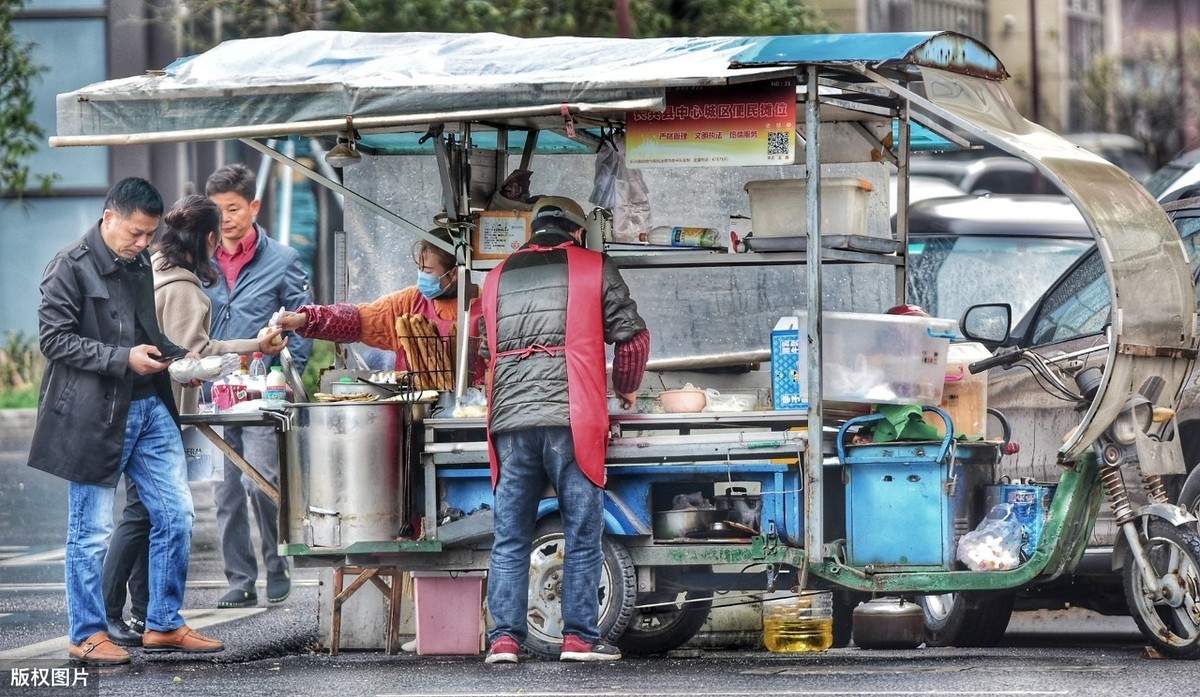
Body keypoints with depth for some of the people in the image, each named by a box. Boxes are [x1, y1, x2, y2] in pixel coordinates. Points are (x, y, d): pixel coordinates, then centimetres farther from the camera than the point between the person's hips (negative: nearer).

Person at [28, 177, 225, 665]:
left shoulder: (140, 267, 14)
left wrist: (178, 356, 5)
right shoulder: (71, 267, -10)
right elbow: (55, 338, -15)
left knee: (175, 515, 6)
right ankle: (87, 636, 10)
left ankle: (164, 625, 16)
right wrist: (124, 358, -21)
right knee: (91, 530, 1)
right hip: (94, 415, -7)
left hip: (149, 408, 7)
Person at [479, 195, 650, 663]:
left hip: (509, 421, 3)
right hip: (570, 420, -3)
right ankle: (580, 637, 2)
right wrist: (627, 389, 24)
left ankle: (505, 638, 1)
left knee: (510, 537, 6)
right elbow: (633, 337, 7)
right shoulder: (593, 269, 8)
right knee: (583, 533, 4)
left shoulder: (498, 277, 19)